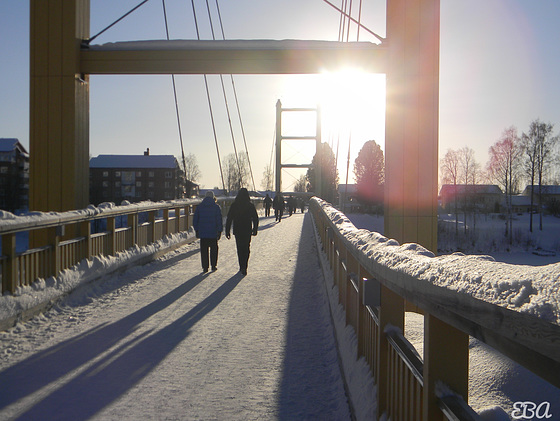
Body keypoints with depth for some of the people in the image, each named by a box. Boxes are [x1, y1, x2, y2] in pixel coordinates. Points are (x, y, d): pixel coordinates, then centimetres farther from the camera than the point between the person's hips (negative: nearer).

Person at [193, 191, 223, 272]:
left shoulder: (199, 207, 5)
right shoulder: (216, 207, -3)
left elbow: (195, 220, 8)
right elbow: (219, 220, -5)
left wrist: (196, 230, 14)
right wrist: (219, 231, 1)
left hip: (202, 233, 2)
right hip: (213, 233, -2)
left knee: (204, 250, 6)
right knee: (214, 249, 11)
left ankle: (205, 267, 4)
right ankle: (214, 266, 12)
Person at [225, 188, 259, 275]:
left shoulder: (234, 205, -3)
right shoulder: (251, 206, -4)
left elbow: (229, 219, -2)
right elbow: (256, 219, 1)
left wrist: (227, 231, 3)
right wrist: (255, 229, 13)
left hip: (237, 231, 1)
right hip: (247, 231, 0)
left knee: (240, 249, 14)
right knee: (246, 249, 7)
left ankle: (242, 267, 15)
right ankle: (244, 267, -6)